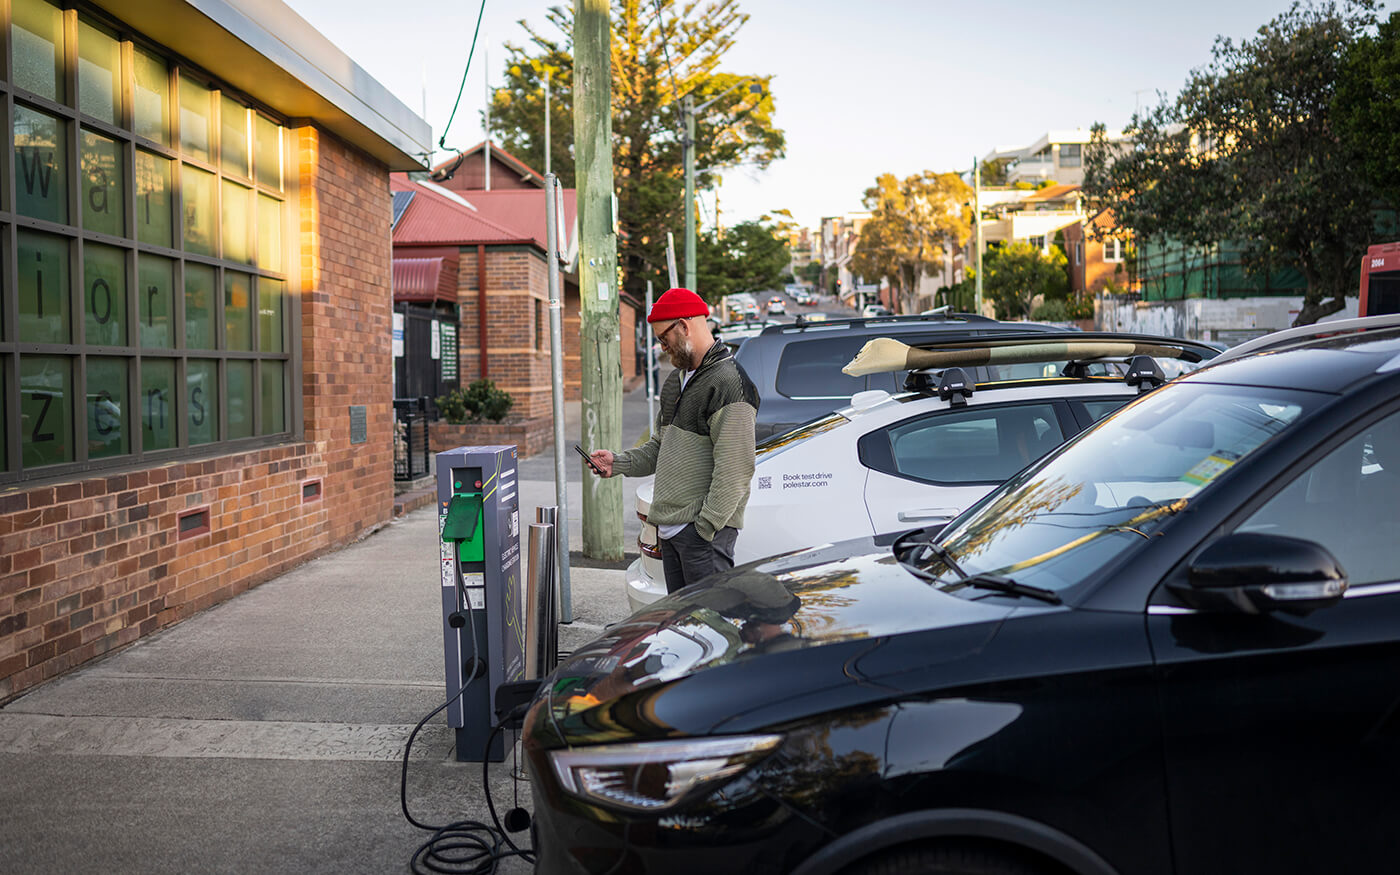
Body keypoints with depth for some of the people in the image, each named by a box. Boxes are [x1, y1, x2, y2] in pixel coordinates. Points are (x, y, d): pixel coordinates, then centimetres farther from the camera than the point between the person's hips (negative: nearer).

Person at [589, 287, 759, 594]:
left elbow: (734, 470, -20)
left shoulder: (729, 383, -14)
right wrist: (619, 463, 10)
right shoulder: (677, 380, 19)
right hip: (670, 528, 10)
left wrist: (706, 525, -20)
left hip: (705, 532, -9)